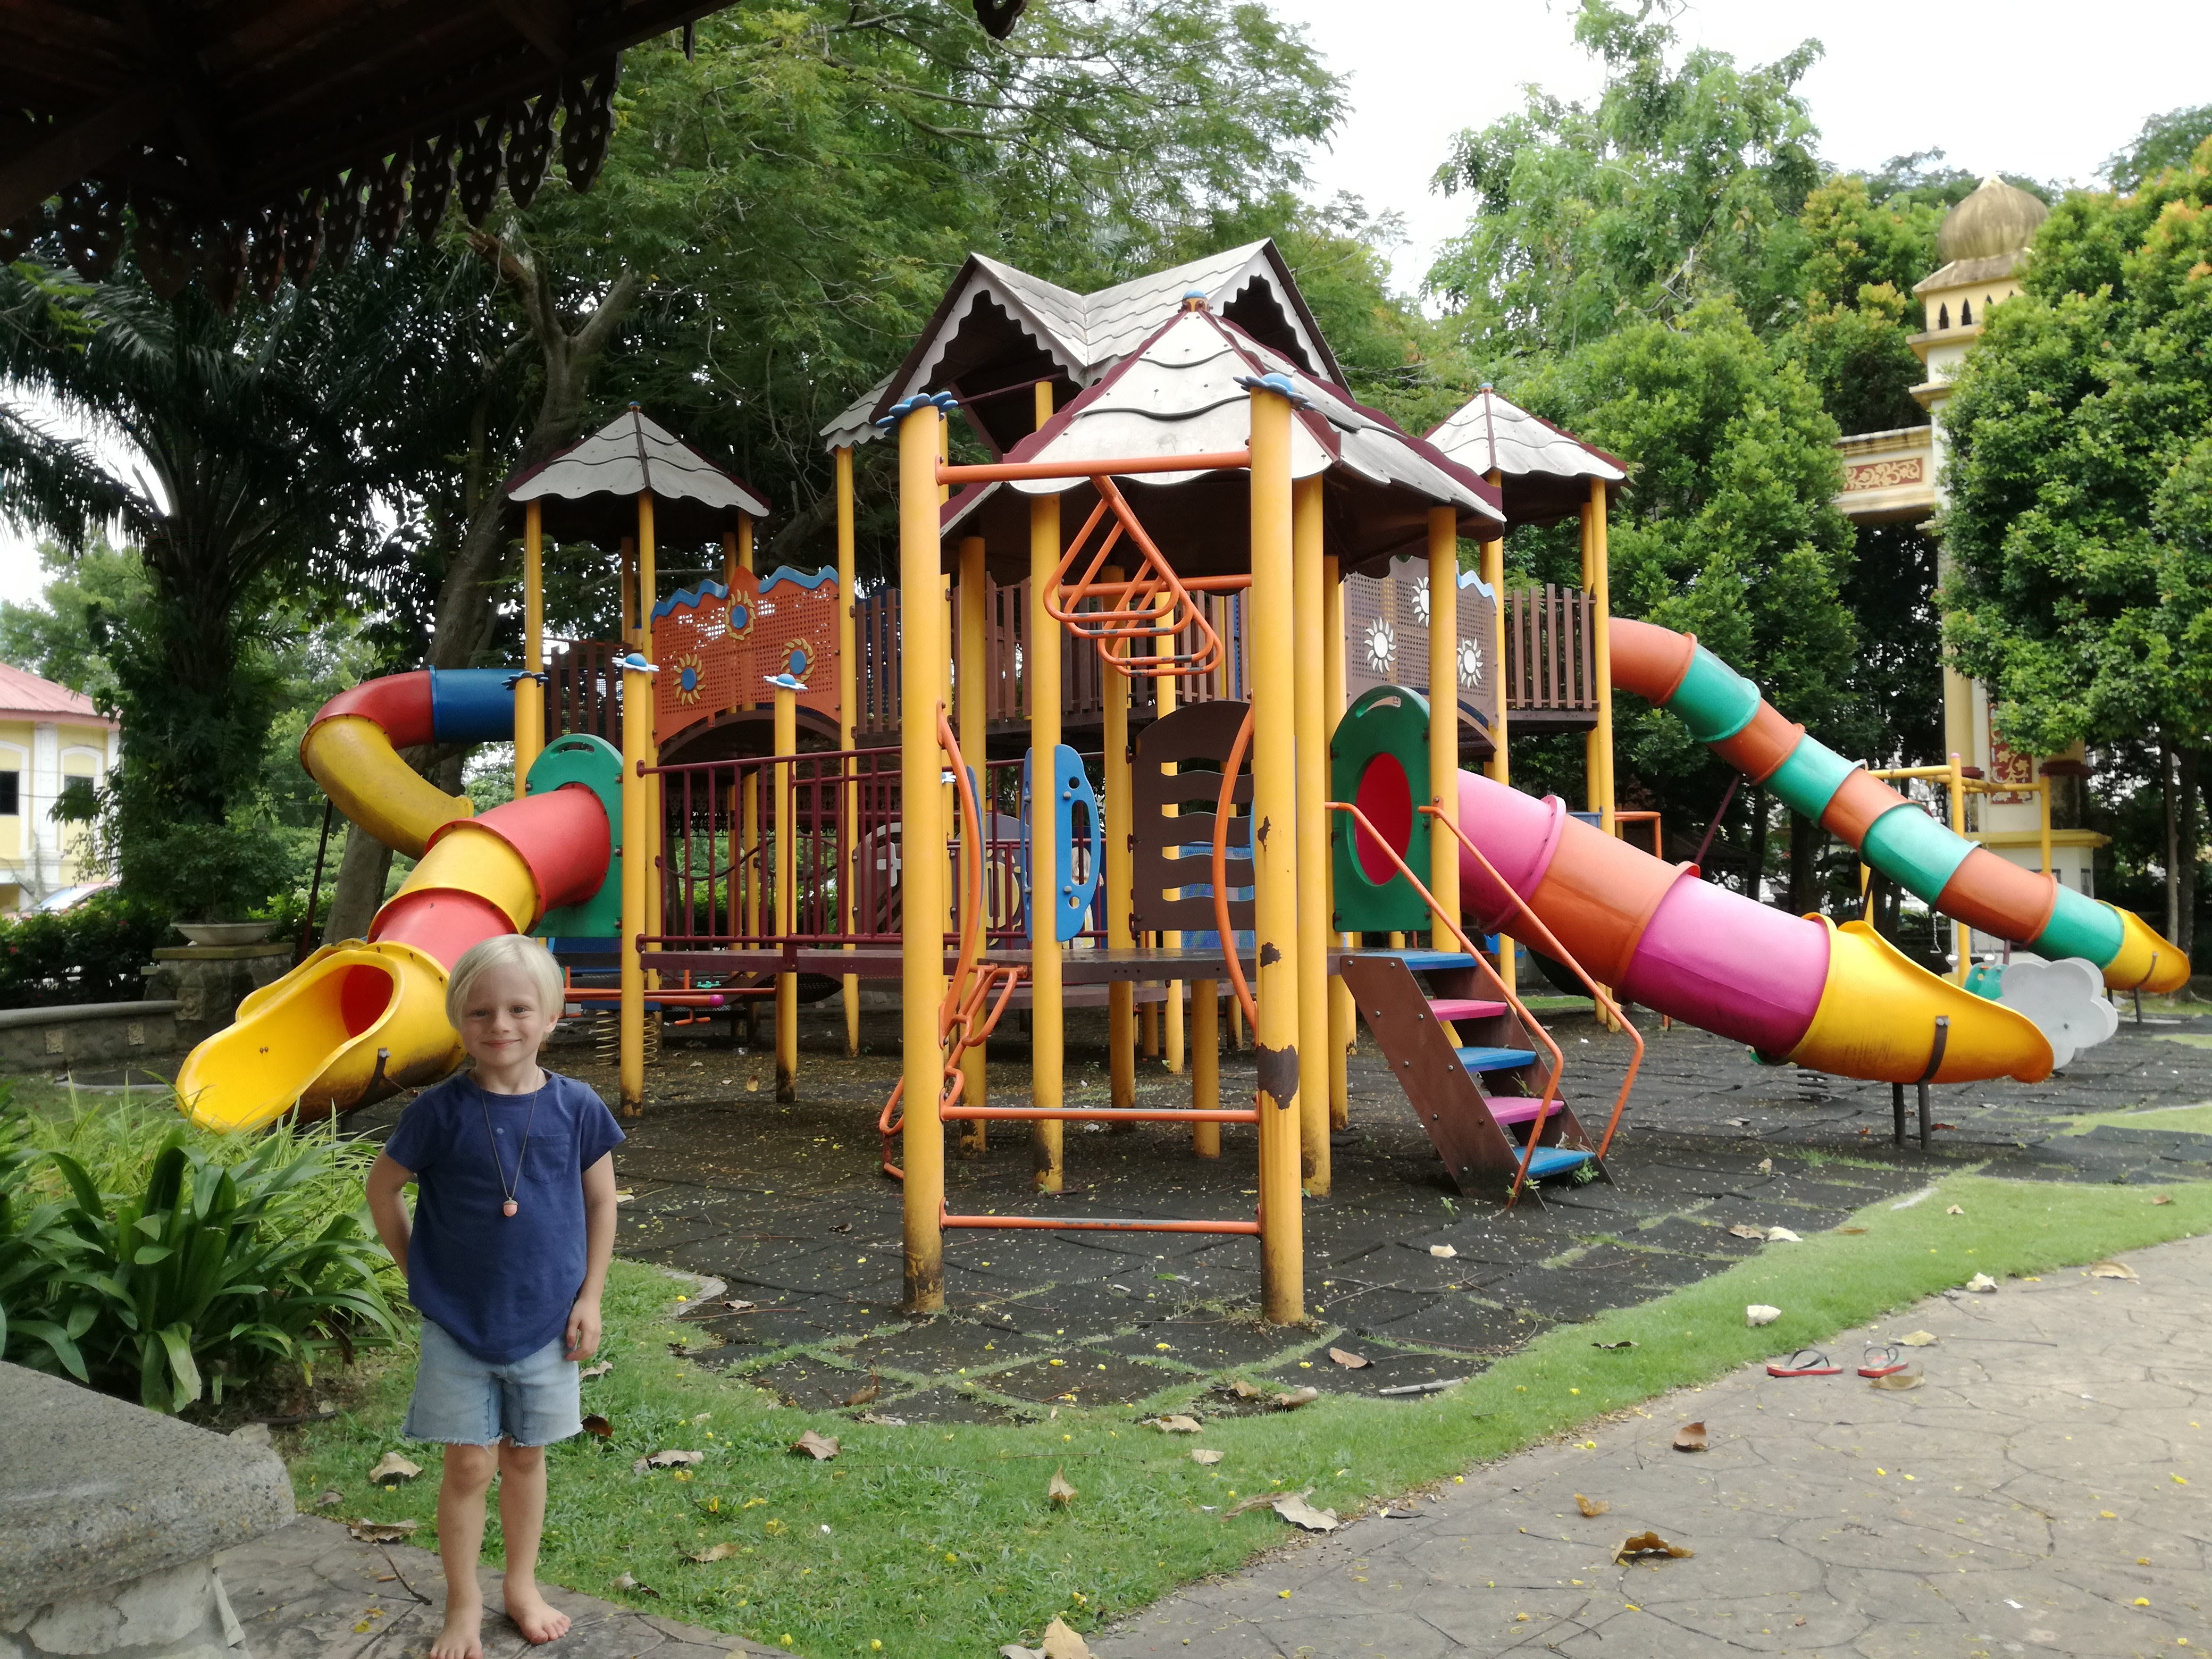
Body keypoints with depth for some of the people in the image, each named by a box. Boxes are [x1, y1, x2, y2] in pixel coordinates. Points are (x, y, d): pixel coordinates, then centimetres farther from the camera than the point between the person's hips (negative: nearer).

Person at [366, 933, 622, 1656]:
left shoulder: (576, 1108, -9)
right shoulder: (441, 1110, -12)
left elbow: (601, 1203, 2)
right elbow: (382, 1188, 1)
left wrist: (590, 1297, 0)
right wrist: (422, 1270, 1)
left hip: (546, 1320, 1)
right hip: (458, 1323, -1)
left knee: (526, 1456, 15)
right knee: (469, 1464, 6)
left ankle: (523, 1587, 34)